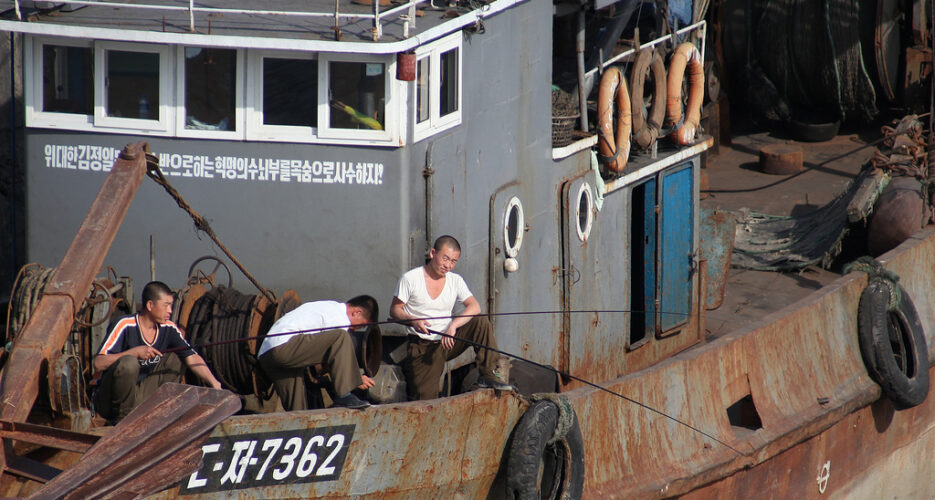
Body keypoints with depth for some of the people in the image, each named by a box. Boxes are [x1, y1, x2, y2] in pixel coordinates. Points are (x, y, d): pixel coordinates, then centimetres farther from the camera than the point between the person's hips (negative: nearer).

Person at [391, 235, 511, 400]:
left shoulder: (455, 281, 5)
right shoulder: (410, 279, -5)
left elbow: (474, 307, -9)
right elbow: (395, 310, -2)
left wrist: (453, 326, -27)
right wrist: (413, 321, -24)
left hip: (447, 342, 4)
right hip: (422, 347, -3)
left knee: (481, 323, -19)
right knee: (425, 398, -15)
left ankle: (488, 374, -15)